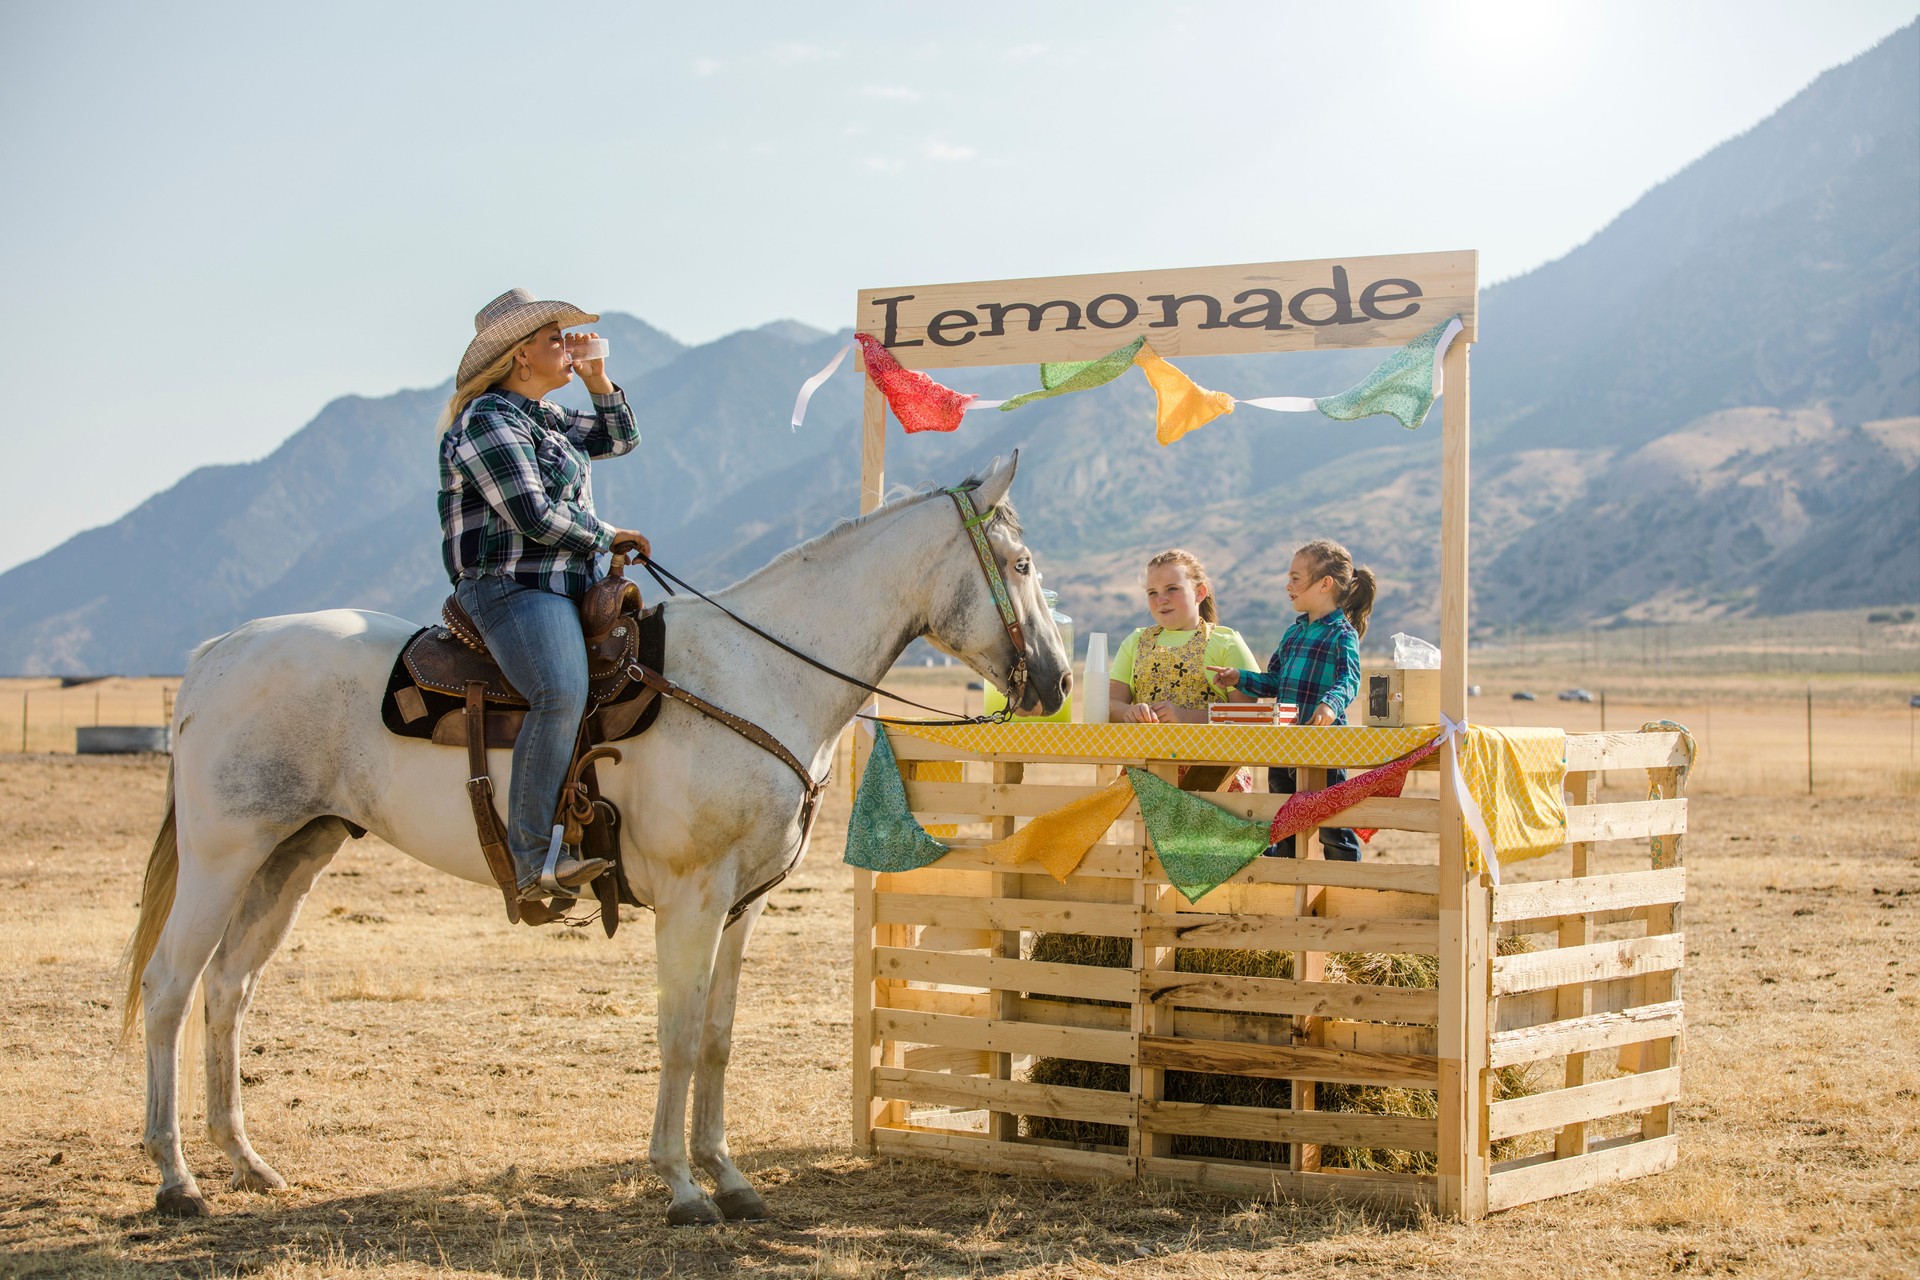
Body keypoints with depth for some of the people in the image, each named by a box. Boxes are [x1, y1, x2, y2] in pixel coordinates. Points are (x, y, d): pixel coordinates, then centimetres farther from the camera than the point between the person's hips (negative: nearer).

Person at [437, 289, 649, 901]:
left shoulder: (546, 418, 20)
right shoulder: (488, 422, -10)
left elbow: (619, 439, 30)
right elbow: (536, 516, -17)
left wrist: (599, 381, 14)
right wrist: (607, 535, -4)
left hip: (568, 587, 11)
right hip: (511, 590, -11)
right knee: (562, 694, -32)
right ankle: (535, 857, -36)